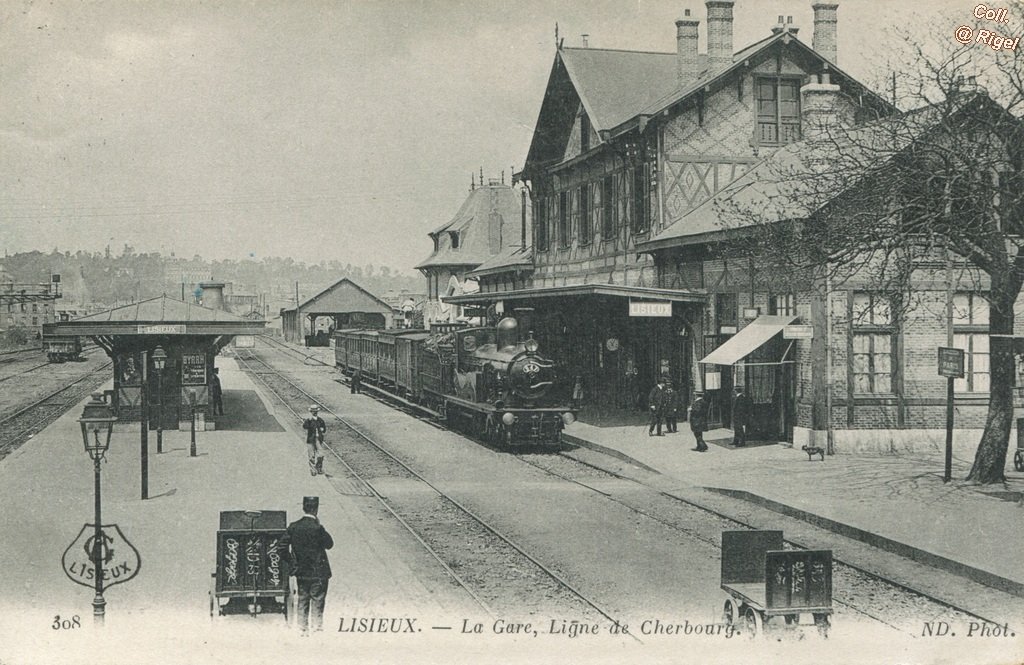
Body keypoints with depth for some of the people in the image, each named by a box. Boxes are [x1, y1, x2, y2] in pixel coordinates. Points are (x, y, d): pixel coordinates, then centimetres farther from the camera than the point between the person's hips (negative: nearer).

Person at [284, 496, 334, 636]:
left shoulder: (293, 526, -3)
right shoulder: (317, 528, -18)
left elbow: (283, 545, -2)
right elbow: (329, 544, -7)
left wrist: (292, 563, 7)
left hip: (301, 572, 5)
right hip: (318, 573, -5)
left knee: (302, 601, 15)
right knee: (317, 602, 4)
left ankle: (303, 629, 19)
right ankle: (317, 628, 6)